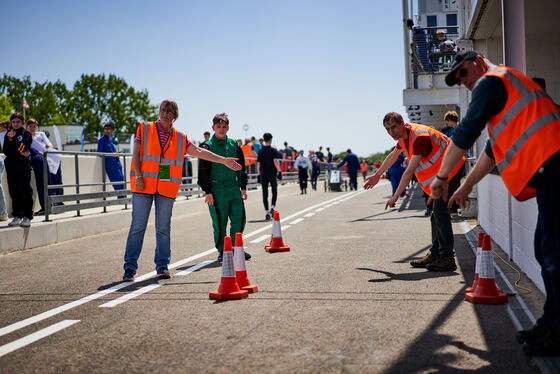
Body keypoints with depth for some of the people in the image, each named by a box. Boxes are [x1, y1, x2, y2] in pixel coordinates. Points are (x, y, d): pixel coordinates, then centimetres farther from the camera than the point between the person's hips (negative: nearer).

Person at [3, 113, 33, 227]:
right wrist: (19, 153, -8)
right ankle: (17, 216, 12)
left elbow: (21, 148, -11)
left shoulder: (26, 134, 3)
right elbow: (5, 151, 3)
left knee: (25, 191, -6)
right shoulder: (8, 135, 15)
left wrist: (13, 138, -4)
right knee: (14, 191, 5)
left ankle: (27, 217, -4)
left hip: (23, 166, -4)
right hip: (11, 167, 4)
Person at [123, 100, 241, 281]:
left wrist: (223, 160, 8)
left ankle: (162, 266, 14)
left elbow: (199, 151, 12)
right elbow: (135, 153, 1)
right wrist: (138, 176, -10)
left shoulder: (180, 138, 12)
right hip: (144, 185, -2)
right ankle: (130, 268, 2)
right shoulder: (144, 129, 6)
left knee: (163, 228, 4)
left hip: (167, 188, 2)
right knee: (137, 226, -3)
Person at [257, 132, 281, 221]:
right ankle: (272, 207, -8)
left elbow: (258, 163, 6)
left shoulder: (260, 151, 6)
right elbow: (275, 161, -14)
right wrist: (279, 170, -2)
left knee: (265, 193, 3)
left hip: (263, 174, 2)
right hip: (272, 174, -2)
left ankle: (267, 213, -2)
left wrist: (259, 173, 17)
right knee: (274, 192, 13)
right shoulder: (273, 150, -4)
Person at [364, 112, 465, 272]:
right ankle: (435, 254, 19)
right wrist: (377, 176, 32)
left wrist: (395, 196, -26)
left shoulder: (420, 137, -28)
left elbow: (410, 171, -29)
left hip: (450, 169, -10)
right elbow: (393, 156, 23)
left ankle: (447, 258, -20)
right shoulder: (404, 135, 3)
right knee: (435, 213, 12)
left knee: (440, 210, -18)